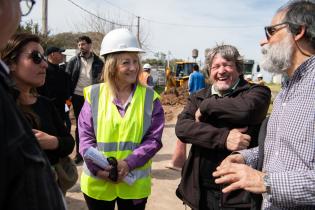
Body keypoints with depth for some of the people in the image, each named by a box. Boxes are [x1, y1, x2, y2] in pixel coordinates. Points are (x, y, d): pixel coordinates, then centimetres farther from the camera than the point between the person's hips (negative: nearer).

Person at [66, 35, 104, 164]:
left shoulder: (98, 62, 2)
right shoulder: (73, 61, 3)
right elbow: (67, 78, 2)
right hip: (78, 97, 1)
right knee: (79, 125, 9)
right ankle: (79, 152, 18)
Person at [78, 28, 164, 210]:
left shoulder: (149, 97, -2)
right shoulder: (94, 94, -2)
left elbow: (154, 139, -5)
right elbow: (86, 136, -1)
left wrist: (129, 163, -18)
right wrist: (97, 166, -15)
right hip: (97, 182, 0)